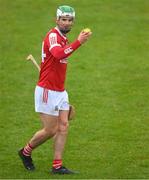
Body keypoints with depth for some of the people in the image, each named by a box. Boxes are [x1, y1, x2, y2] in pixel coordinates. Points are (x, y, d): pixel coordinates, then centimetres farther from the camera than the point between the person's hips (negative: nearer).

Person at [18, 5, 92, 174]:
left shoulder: (63, 39, 14)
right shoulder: (53, 35, -16)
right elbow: (58, 54, -38)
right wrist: (78, 42, -46)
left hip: (60, 91, 9)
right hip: (47, 91, -9)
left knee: (63, 126, 0)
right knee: (50, 130, -2)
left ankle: (57, 166, 2)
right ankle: (25, 152, 21)